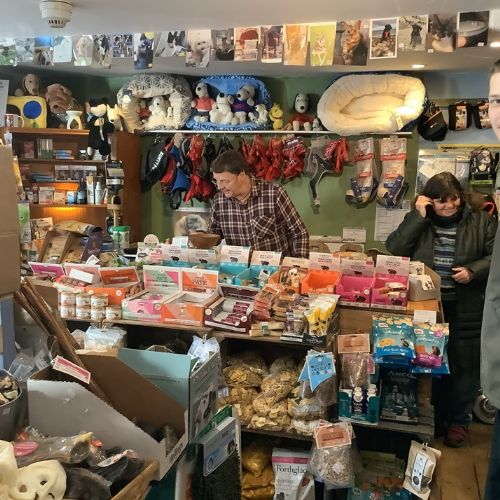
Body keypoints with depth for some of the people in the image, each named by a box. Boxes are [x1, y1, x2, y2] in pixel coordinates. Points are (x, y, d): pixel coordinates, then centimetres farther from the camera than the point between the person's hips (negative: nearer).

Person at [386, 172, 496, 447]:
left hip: (465, 310, 0)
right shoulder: (419, 221, 5)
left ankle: (458, 420, 26)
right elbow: (394, 249, -8)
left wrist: (473, 271, -15)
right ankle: (433, 416, 28)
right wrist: (418, 216, -13)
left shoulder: (481, 221, 3)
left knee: (464, 365, 8)